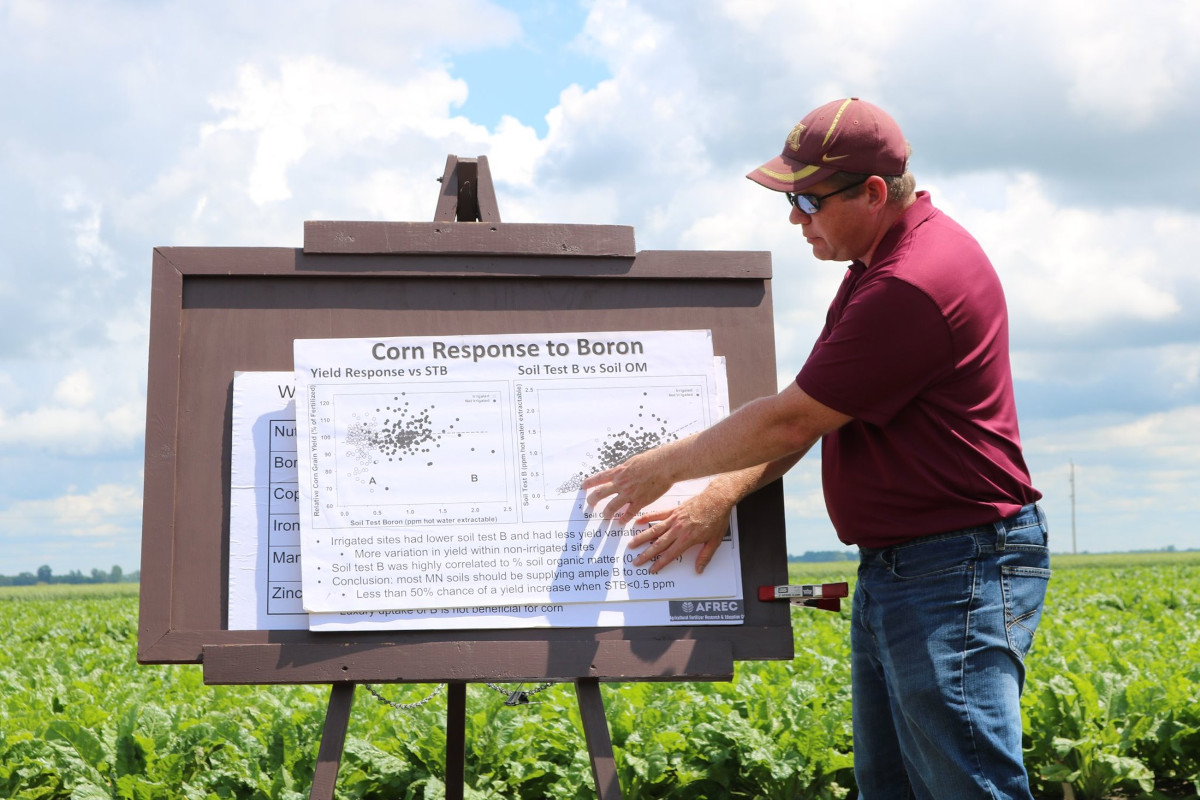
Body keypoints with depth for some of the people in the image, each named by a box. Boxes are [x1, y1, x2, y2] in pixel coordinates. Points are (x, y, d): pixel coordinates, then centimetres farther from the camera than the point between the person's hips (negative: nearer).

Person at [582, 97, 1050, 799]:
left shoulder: (916, 283, -21)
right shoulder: (879, 265, 14)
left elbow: (792, 420, -17)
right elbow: (811, 409, 16)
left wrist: (662, 468, -4)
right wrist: (720, 497, 7)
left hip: (960, 578, -11)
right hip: (889, 569, 11)